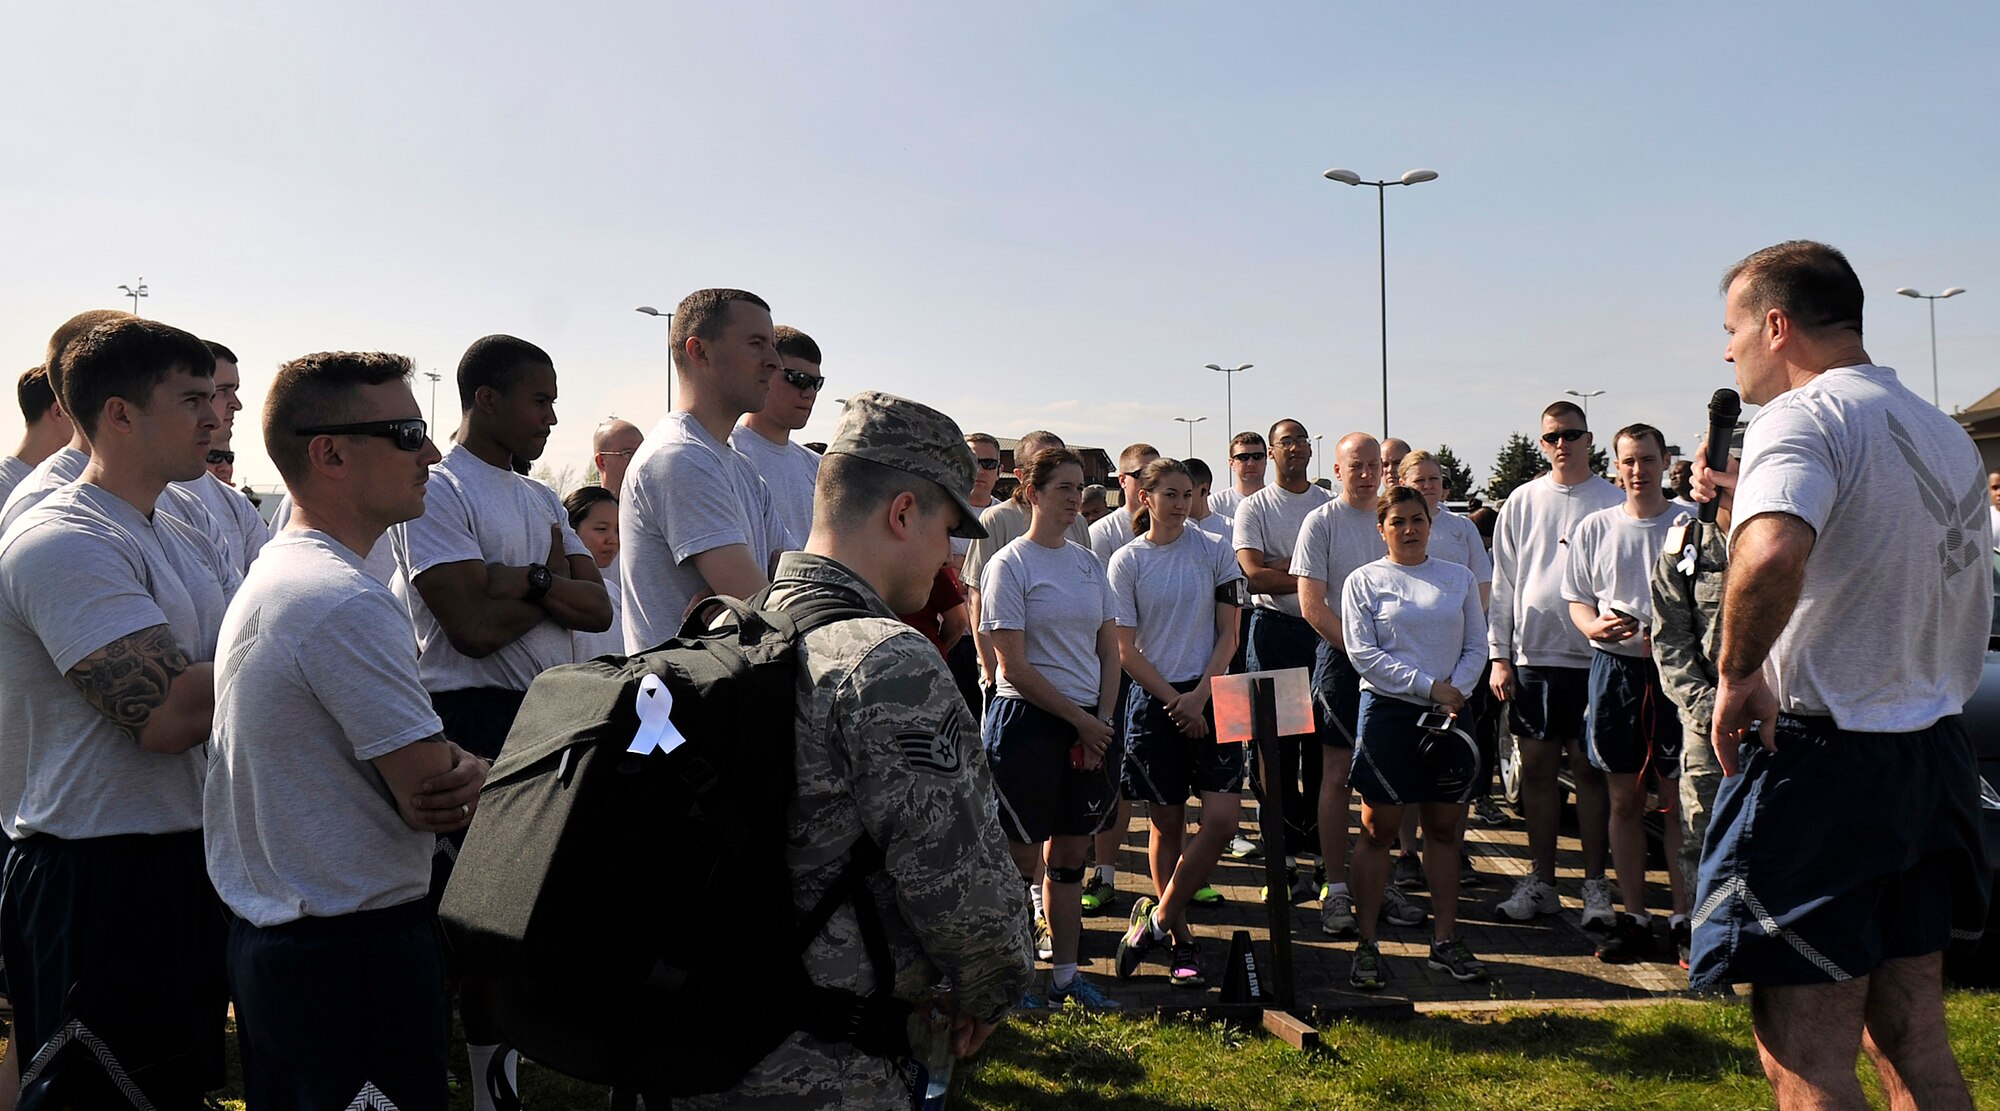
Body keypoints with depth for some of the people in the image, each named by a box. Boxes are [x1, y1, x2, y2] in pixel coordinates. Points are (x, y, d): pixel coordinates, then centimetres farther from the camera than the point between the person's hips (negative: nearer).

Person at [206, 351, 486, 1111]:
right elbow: (434, 793, -22)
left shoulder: (268, 573, 10)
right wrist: (477, 776, -1)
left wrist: (458, 770, -7)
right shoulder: (348, 604, -23)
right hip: (357, 953, -10)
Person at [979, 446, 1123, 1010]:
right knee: (1021, 859, 2)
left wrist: (1102, 720, -1)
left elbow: (1109, 651, 12)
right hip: (1027, 720, -6)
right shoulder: (1010, 564, -7)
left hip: (1089, 726, 6)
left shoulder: (1089, 561, 11)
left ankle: (1067, 973, 22)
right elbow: (1015, 667, -12)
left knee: (1071, 856, 12)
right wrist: (1080, 719, -10)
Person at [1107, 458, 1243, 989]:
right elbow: (1126, 650, -1)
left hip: (1210, 696, 1)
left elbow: (1228, 634, 3)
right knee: (1167, 825, 5)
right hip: (1154, 700, -1)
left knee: (1224, 816, -9)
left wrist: (1199, 695, -9)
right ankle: (1179, 939, 19)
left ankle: (1157, 917, 6)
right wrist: (1176, 702, -9)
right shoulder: (1127, 561, 0)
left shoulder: (1215, 552, 4)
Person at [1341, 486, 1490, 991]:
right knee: (1379, 829, 1)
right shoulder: (1364, 581, 2)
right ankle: (1366, 945, 8)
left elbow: (1477, 646, 10)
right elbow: (1363, 652, -7)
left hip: (1450, 713, 3)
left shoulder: (1458, 578, 11)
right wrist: (1429, 687, -12)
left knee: (1445, 828, 7)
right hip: (1388, 712, -3)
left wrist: (1456, 690, -9)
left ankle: (1445, 940, 17)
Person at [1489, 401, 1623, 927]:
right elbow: (1503, 584, 10)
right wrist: (1499, 655, 4)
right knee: (1536, 767, 6)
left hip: (1592, 656, -2)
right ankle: (1541, 879, 16)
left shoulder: (1612, 502, 2)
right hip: (1532, 656, 3)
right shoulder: (1522, 503, 9)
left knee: (1590, 767, 2)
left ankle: (1595, 883, 12)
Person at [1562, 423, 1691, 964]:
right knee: (1624, 798, 7)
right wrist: (1594, 626, -9)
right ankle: (1635, 918, 16)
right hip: (1614, 666, 2)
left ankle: (1684, 916, 10)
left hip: (1674, 667, -2)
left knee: (1679, 797, 0)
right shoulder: (1593, 528, 9)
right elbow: (1577, 599, 13)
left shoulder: (1689, 525, 2)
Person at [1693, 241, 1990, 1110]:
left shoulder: (1803, 416, -14)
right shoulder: (1944, 433, 14)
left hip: (1822, 758, -9)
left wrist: (1737, 670, -19)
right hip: (1934, 749, 9)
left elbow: (1771, 557, -35)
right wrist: (1739, 502, 25)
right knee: (1912, 1039, 16)